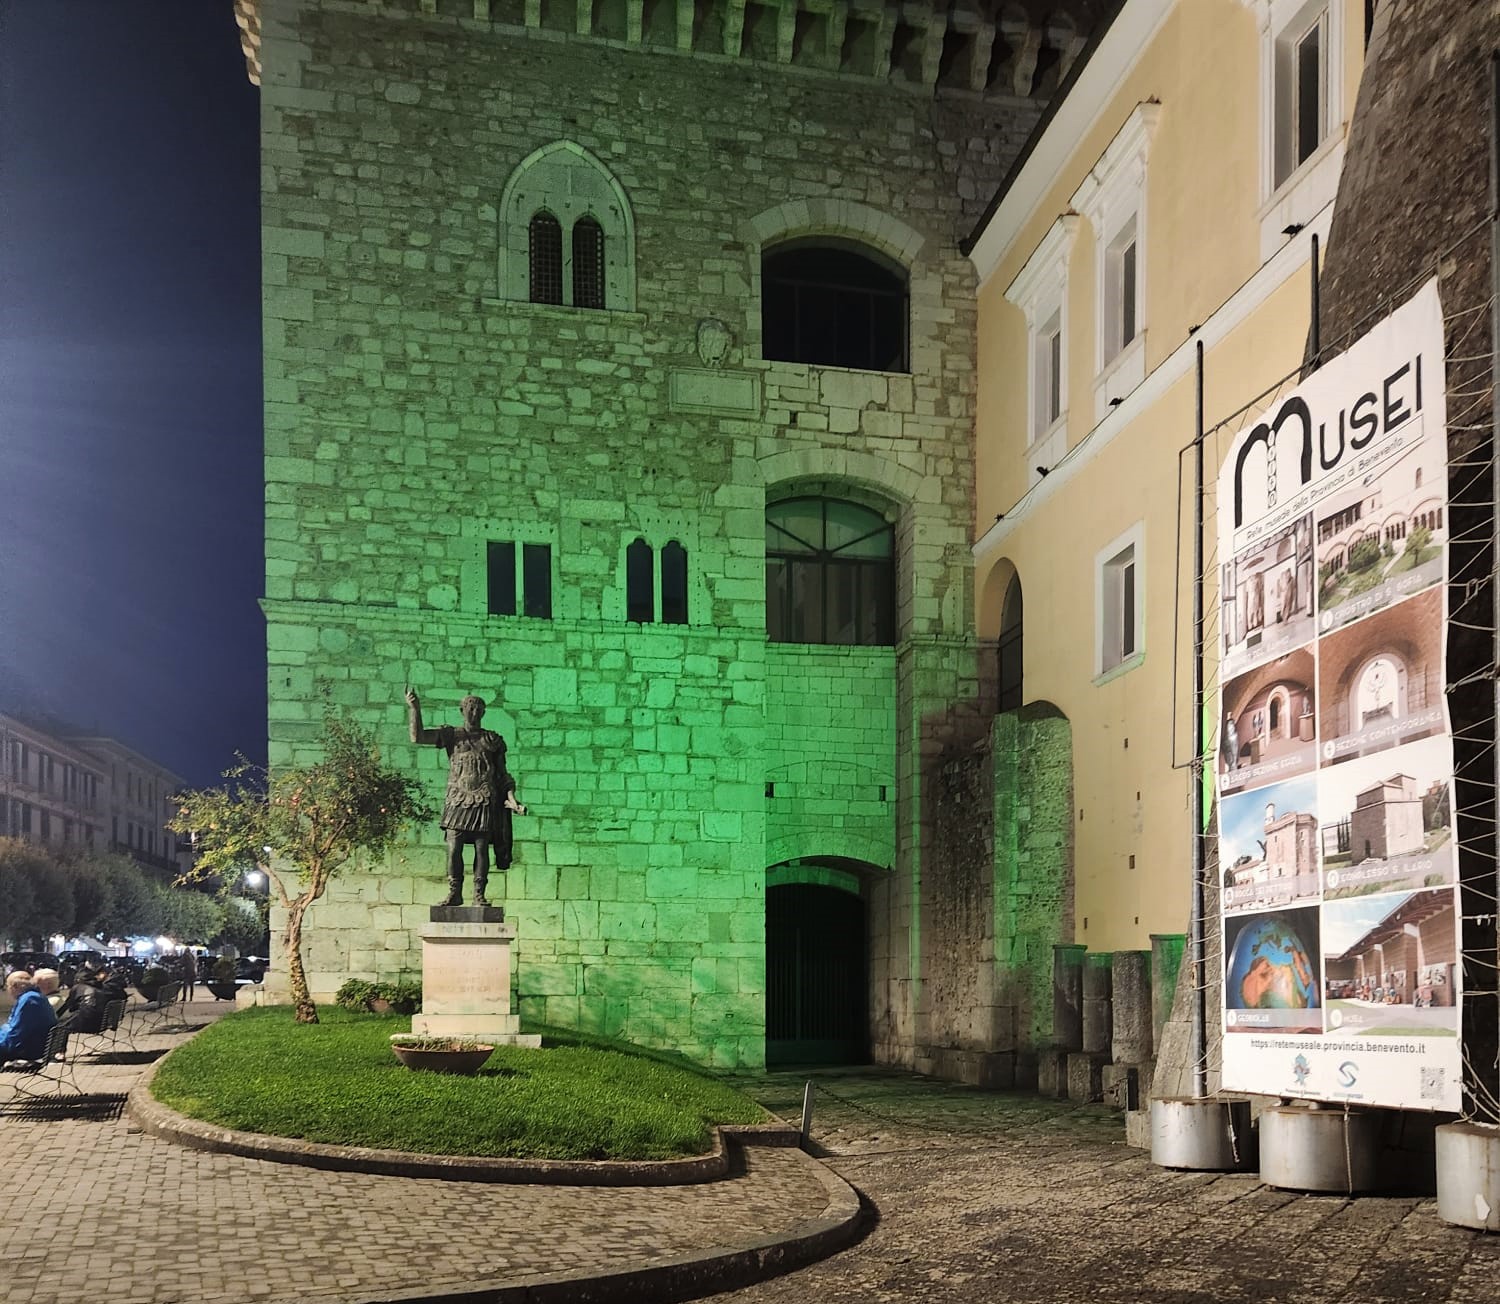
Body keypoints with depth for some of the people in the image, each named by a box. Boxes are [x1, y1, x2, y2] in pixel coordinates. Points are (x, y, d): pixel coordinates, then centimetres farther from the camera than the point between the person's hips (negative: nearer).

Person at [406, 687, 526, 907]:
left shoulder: (493, 740, 11)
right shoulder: (452, 735, 10)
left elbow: (503, 774, 13)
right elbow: (417, 737, -1)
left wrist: (511, 798, 1)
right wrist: (414, 709, -12)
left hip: (484, 801, 0)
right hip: (457, 800, 0)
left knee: (482, 848, -2)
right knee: (453, 848, -5)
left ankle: (479, 895, 3)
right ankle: (454, 892, 3)